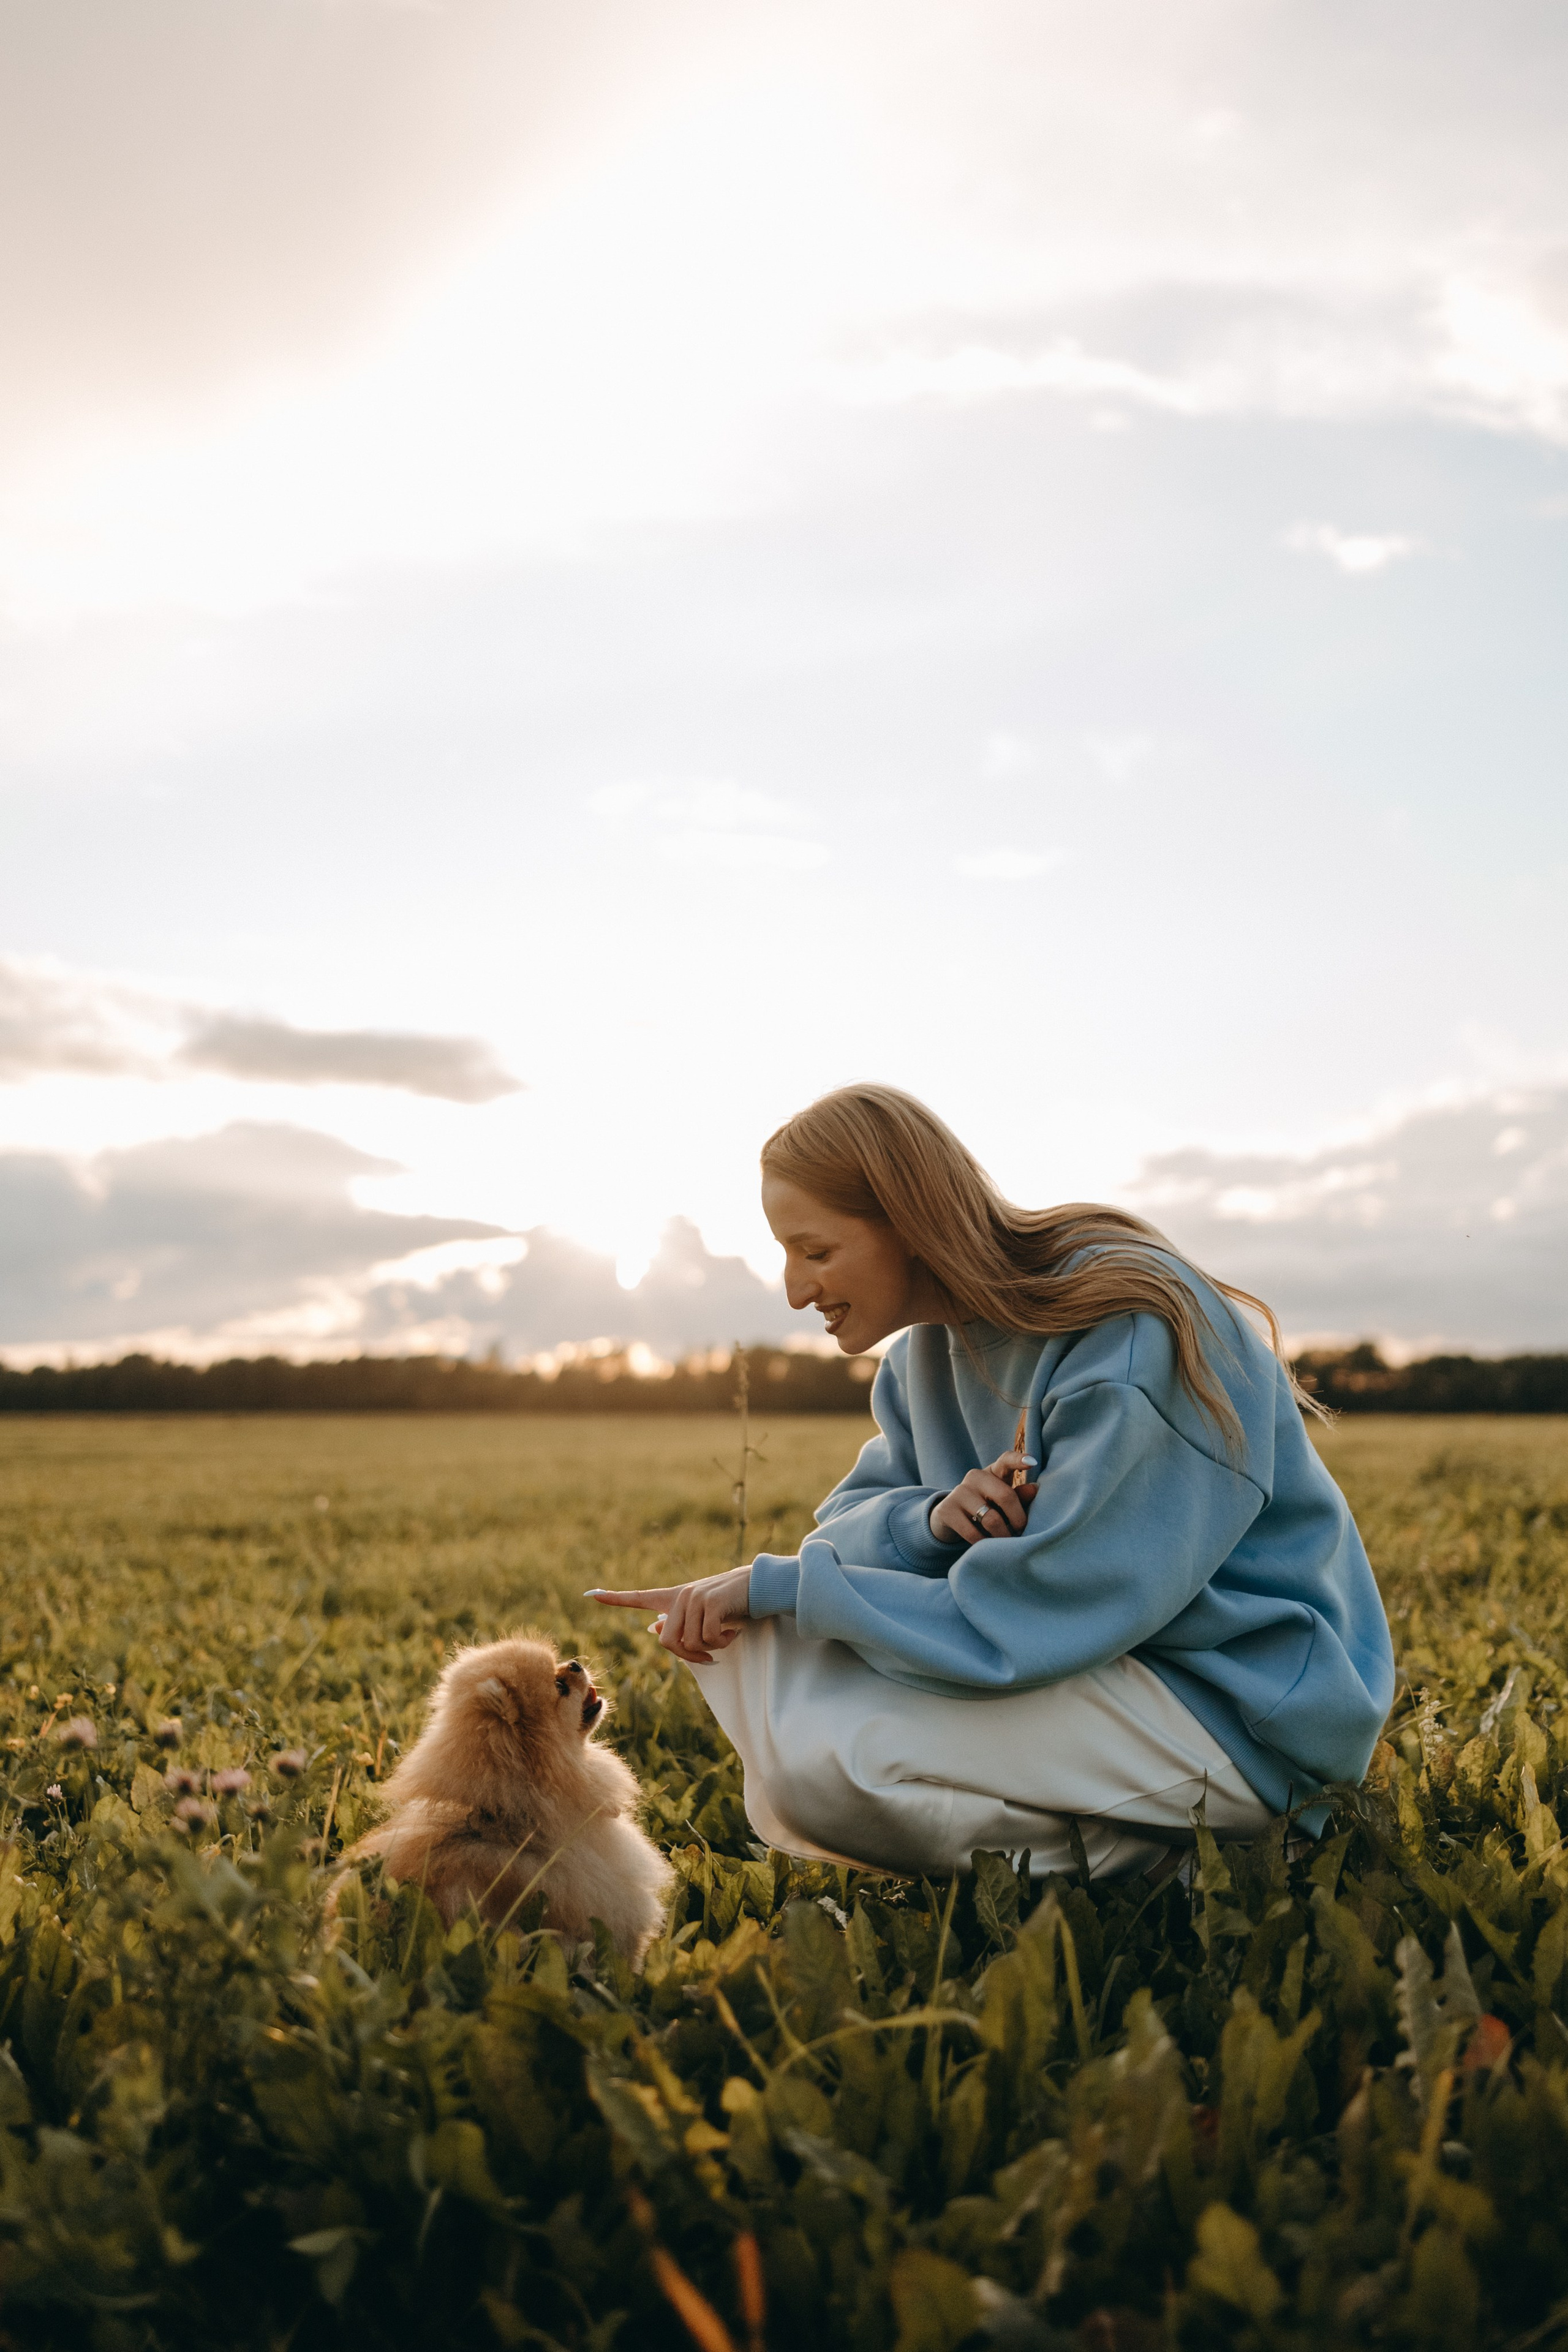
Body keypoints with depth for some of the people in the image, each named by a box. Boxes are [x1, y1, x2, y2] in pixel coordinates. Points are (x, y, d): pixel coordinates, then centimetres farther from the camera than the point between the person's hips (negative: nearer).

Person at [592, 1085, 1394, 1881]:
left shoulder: (1133, 1337, -24)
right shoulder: (930, 1349, 3)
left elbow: (1023, 1626, -27)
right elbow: (848, 1519, 7)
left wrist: (776, 1586, -21)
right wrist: (929, 1519, -17)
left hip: (1240, 1719, -8)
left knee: (817, 1762, -24)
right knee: (752, 1637, -2)